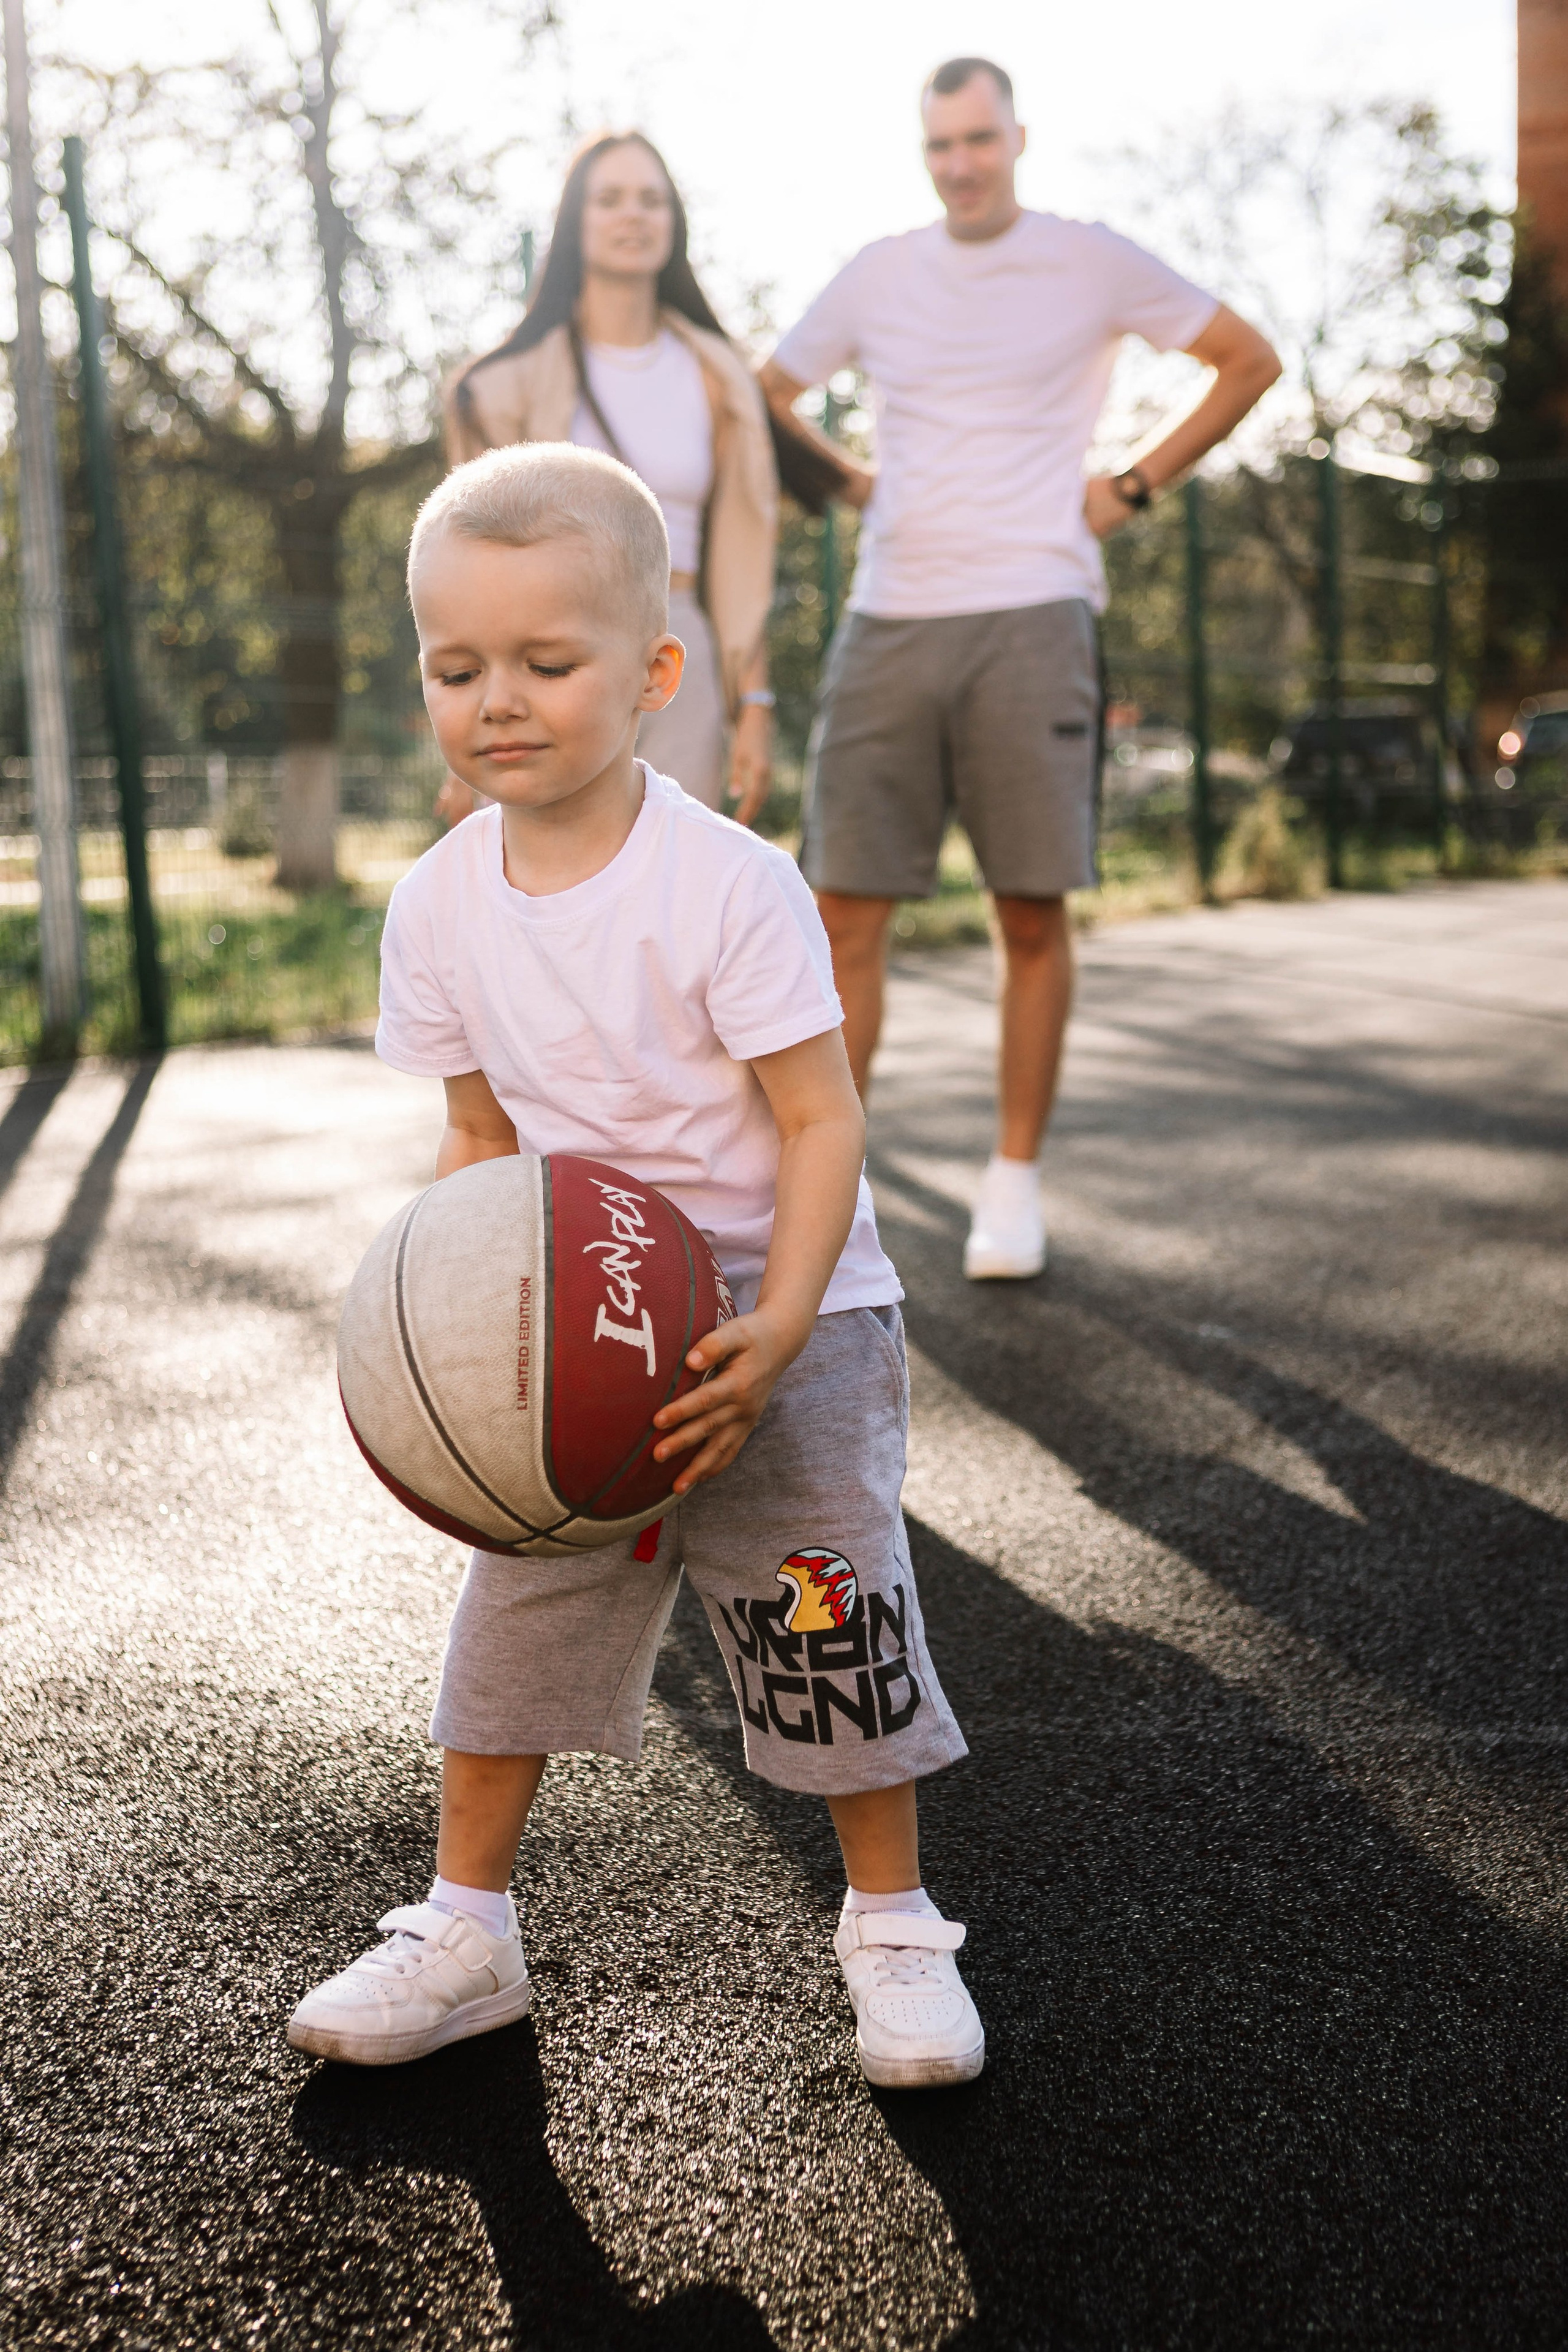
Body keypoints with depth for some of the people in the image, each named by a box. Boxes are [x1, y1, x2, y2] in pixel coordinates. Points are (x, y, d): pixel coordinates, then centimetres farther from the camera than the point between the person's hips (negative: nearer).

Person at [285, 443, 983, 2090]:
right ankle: (466, 1932, 27)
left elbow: (822, 1122, -18)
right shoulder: (438, 906, -4)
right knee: (518, 1624, 11)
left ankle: (892, 1927, 24)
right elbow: (483, 1135, 7)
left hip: (787, 1331, -4)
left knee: (834, 1627, 3)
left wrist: (771, 1340, -28)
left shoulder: (728, 883, -20)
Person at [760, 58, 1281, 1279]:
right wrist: (848, 482, 13)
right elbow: (768, 391, 28)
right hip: (887, 623, 3)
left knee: (1033, 914, -1)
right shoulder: (880, 273, 14)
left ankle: (1016, 1179, 11)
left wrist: (1133, 487, 5)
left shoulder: (1092, 264, 5)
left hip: (1029, 617, -3)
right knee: (846, 908, -2)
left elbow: (1250, 360, 12)